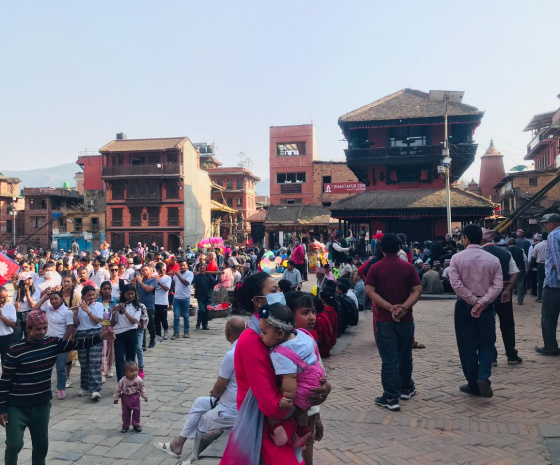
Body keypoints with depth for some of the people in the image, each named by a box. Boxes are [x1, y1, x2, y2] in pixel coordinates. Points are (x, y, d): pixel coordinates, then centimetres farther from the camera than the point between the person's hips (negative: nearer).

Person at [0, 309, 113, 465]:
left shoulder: (53, 343, -3)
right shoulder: (15, 350, -16)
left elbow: (76, 344, -2)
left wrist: (100, 337, -18)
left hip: (42, 404, 4)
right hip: (17, 406, -4)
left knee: (41, 445, 12)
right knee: (14, 444, -4)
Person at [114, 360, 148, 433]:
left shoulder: (139, 380, -14)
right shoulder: (122, 381, -17)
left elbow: (142, 387, -3)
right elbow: (118, 389, -7)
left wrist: (145, 396, -7)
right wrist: (116, 398, -4)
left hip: (135, 398, 1)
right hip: (125, 398, -1)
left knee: (136, 412, 8)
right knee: (126, 413, 8)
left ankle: (136, 425, 24)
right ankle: (125, 426, 24)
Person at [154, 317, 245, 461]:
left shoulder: (231, 355, -26)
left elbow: (218, 389, -15)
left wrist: (214, 392, 6)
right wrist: (218, 390, 12)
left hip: (231, 411, -7)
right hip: (241, 405, 7)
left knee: (200, 424, 21)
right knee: (199, 403, 22)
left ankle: (197, 459, 42)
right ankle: (178, 443, 30)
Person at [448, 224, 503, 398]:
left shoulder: (457, 258, -7)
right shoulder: (493, 259, -1)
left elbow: (456, 284, -14)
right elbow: (498, 285, -9)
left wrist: (473, 301, -8)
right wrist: (481, 302, -12)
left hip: (464, 306, -1)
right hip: (486, 307, 1)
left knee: (467, 346, 8)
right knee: (486, 344, 11)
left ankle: (473, 384, 15)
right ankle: (483, 377, -8)